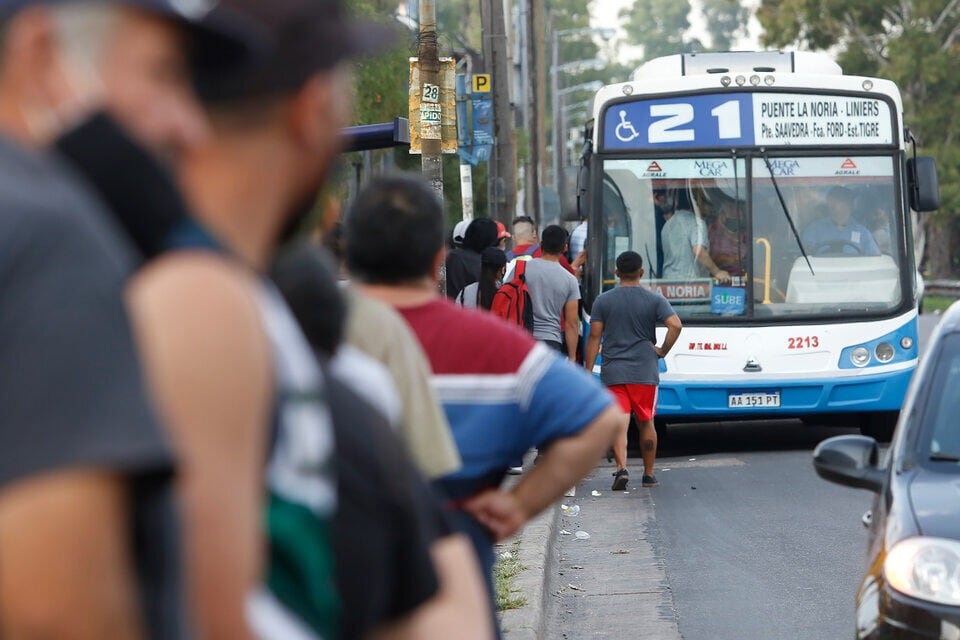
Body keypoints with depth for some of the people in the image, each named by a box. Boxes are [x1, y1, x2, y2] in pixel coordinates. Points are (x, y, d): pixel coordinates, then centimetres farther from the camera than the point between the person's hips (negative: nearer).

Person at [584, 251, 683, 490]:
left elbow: (594, 337, 0)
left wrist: (588, 371, 2)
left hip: (613, 373, 0)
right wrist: (663, 351, 0)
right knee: (646, 423, 13)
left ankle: (621, 467, -23)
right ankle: (649, 474, 20)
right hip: (645, 372, 1)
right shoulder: (654, 300, 1)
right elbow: (675, 325, -13)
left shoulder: (603, 301, 2)